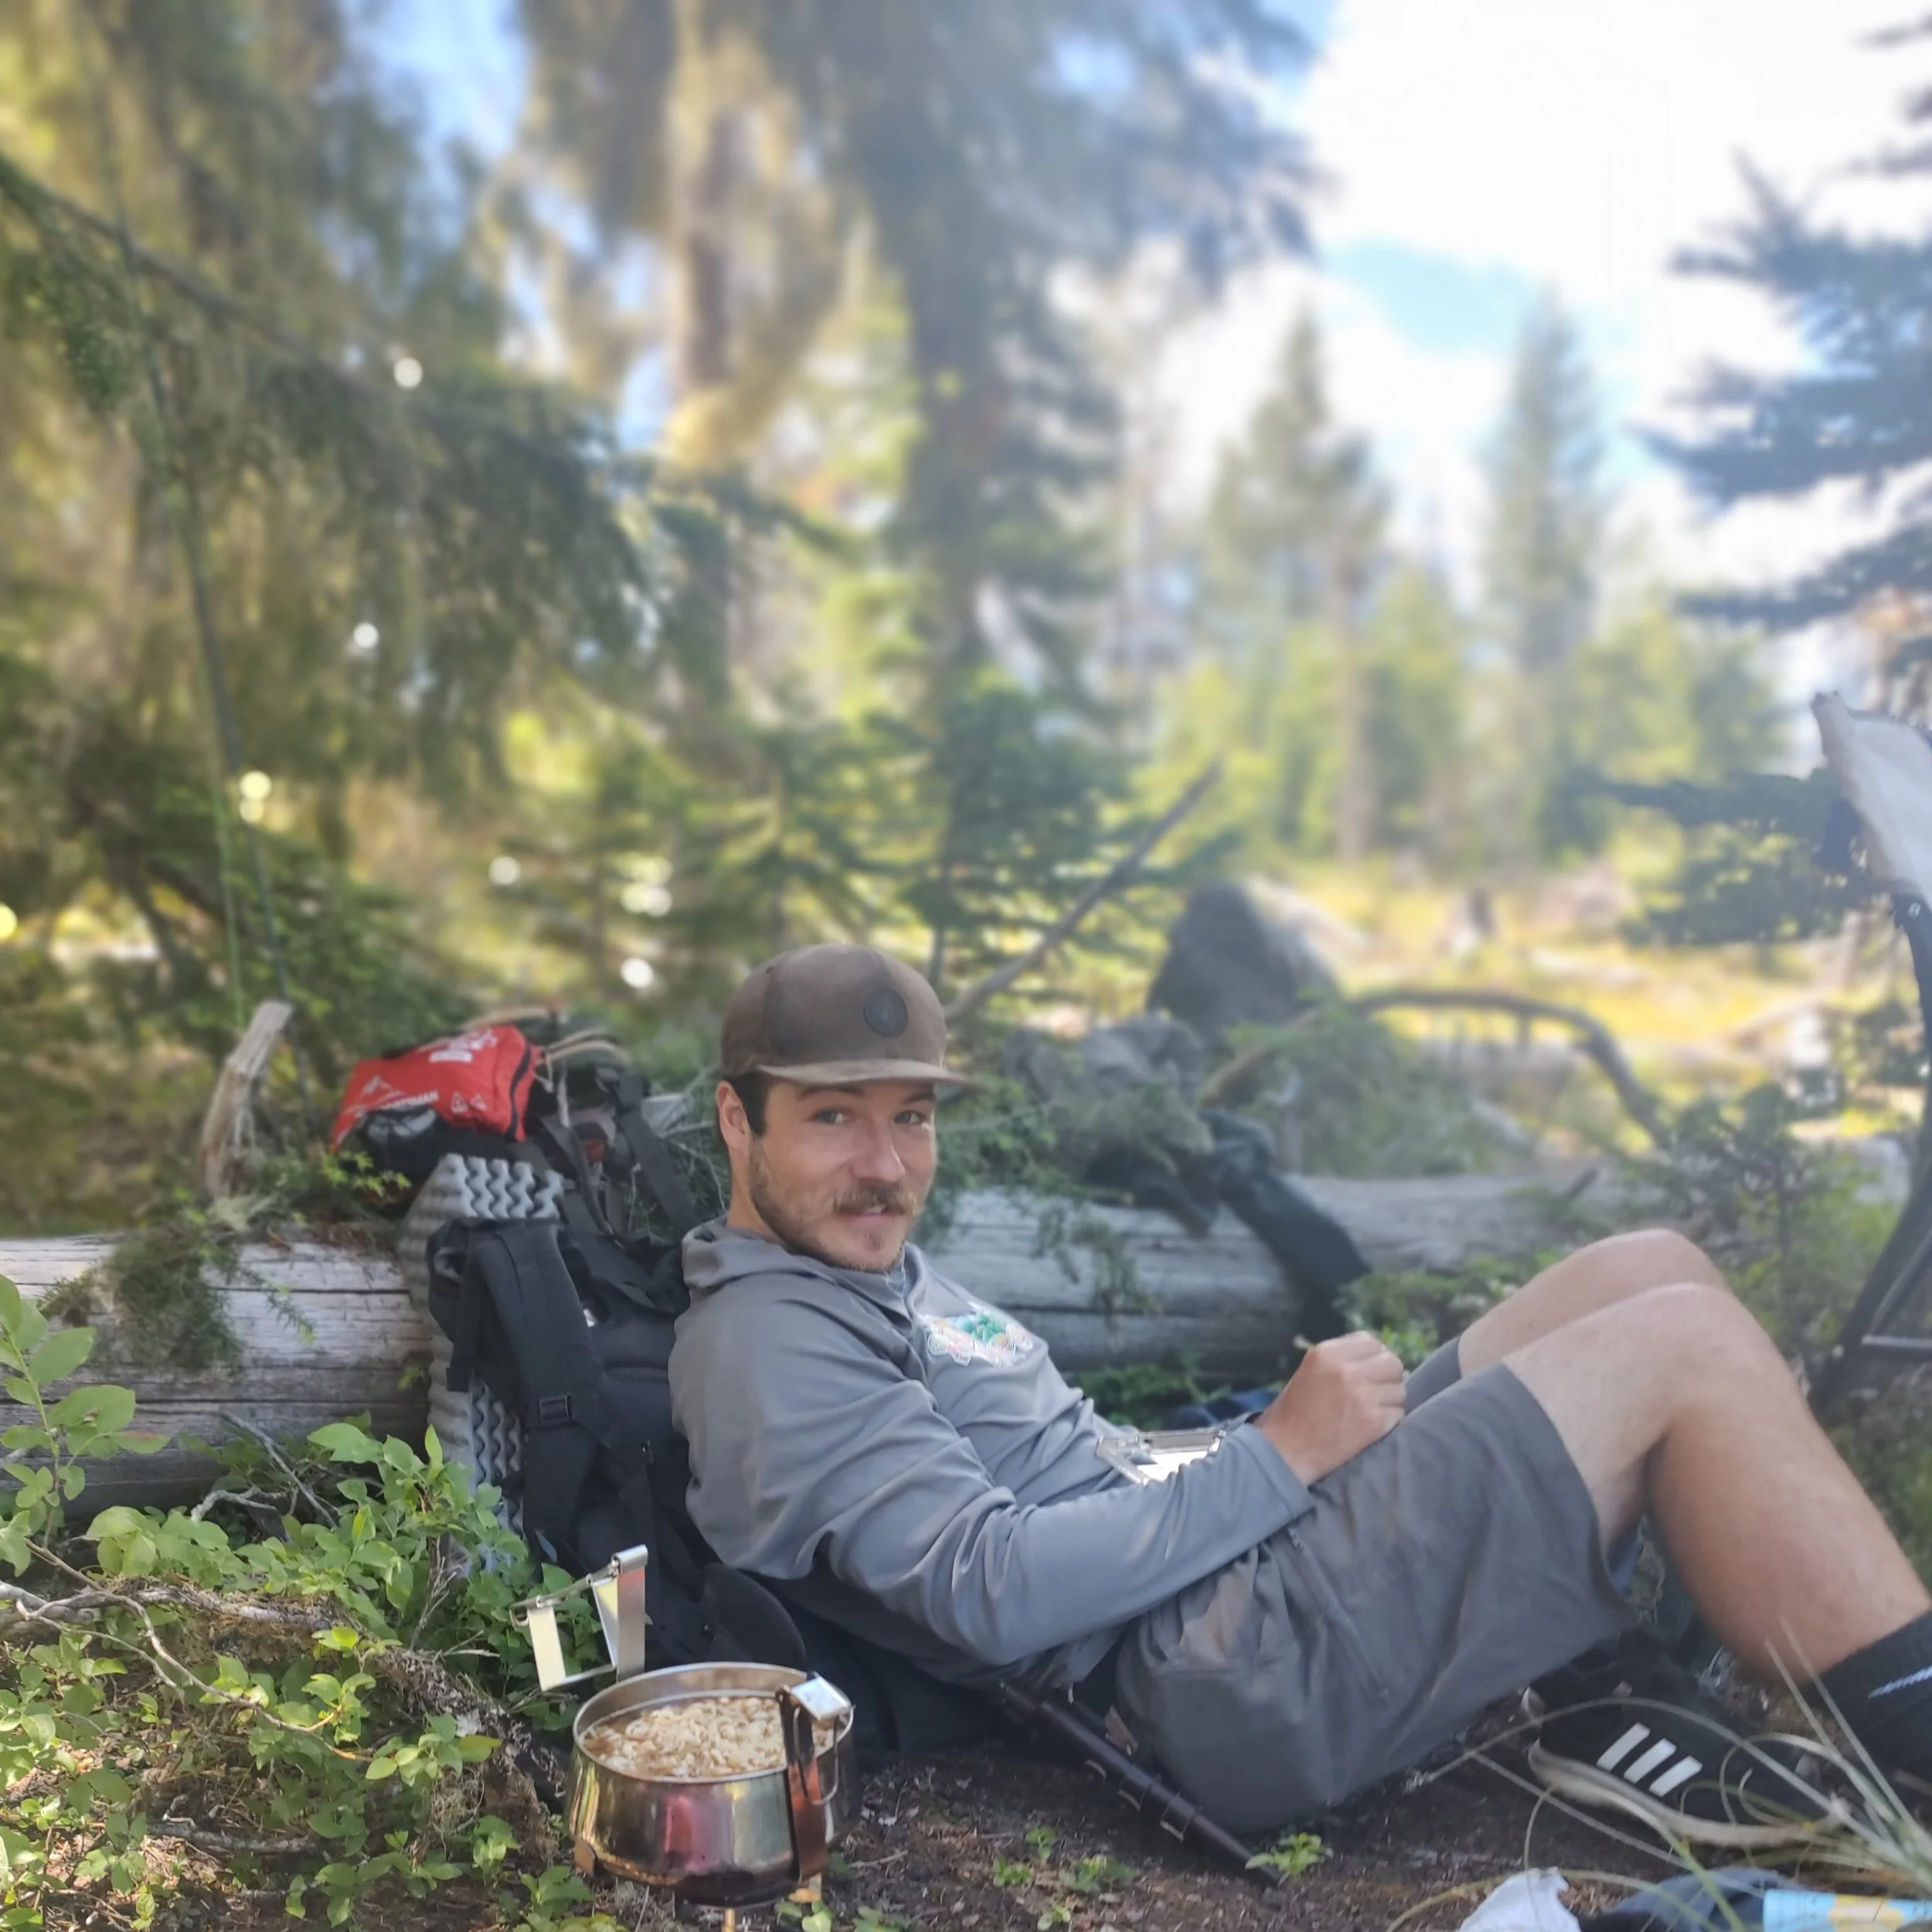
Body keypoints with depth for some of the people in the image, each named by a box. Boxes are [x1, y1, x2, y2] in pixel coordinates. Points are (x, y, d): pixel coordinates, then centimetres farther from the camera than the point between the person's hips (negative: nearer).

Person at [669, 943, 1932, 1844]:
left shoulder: (874, 1271, 19)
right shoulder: (765, 1345, -13)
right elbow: (994, 1592, -23)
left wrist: (1288, 1448, 6)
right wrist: (1278, 1460, -17)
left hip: (1235, 1560, 11)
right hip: (1235, 1675, -11)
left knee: (1647, 1271, 6)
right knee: (1683, 1348, -12)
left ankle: (1606, 1696, 2)